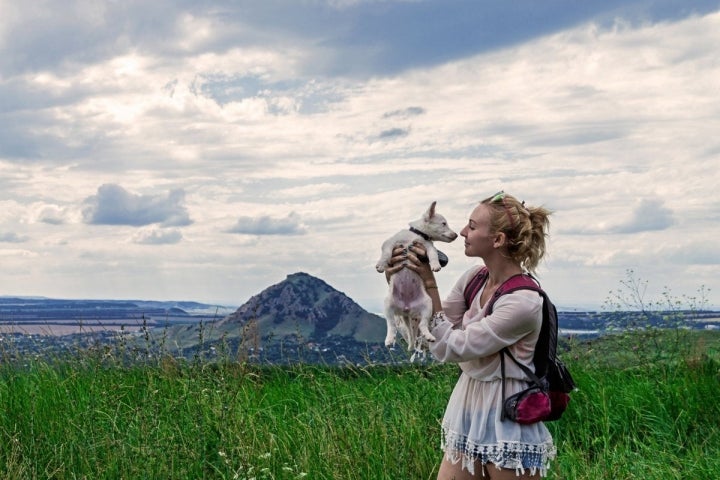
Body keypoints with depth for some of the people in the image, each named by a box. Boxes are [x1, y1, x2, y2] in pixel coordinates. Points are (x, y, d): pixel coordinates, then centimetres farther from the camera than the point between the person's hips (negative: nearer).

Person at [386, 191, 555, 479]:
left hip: (507, 422, -7)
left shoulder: (524, 302, -23)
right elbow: (432, 333, 7)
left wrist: (429, 283, -20)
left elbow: (448, 348, -22)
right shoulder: (474, 278, 0)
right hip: (468, 413, 7)